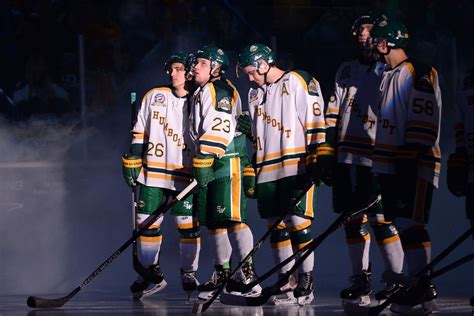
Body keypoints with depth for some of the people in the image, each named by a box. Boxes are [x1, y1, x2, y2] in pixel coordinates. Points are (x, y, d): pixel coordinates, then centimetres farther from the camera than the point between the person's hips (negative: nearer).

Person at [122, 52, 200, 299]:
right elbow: (139, 132, 10)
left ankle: (189, 273, 9)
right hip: (153, 171, 2)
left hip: (185, 175, -2)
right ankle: (150, 272, 13)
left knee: (188, 225, -2)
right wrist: (132, 161, 3)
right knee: (148, 223, 2)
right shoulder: (154, 96, 8)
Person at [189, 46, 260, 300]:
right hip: (209, 163, 10)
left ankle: (248, 275, -16)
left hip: (228, 161, -10)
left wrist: (204, 160, -25)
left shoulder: (220, 90, -10)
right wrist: (199, 163, 25)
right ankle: (222, 274, 17)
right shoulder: (200, 93, 22)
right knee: (213, 220, 11)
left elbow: (219, 129, -21)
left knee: (231, 217, -14)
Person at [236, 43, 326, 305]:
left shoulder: (299, 82, -4)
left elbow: (315, 124, -10)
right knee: (276, 227, 8)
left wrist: (315, 163, -14)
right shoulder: (255, 94, 20)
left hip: (296, 167, -7)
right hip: (267, 171, 8)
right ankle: (286, 282, 15)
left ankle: (306, 284, -8)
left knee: (298, 224, -11)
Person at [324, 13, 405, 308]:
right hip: (347, 158, 6)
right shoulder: (347, 71, 17)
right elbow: (334, 112, 19)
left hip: (376, 159, -6)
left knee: (381, 220, -11)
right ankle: (361, 281, 15)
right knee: (353, 219, 8)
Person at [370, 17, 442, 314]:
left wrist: (409, 161, -22)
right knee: (404, 225, 8)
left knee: (411, 225, -14)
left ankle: (423, 292, -15)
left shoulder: (418, 73, -11)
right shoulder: (389, 77, 20)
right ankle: (420, 288, 11)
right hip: (392, 164, 10)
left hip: (415, 166, -10)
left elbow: (423, 122, -18)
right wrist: (381, 168, 23)